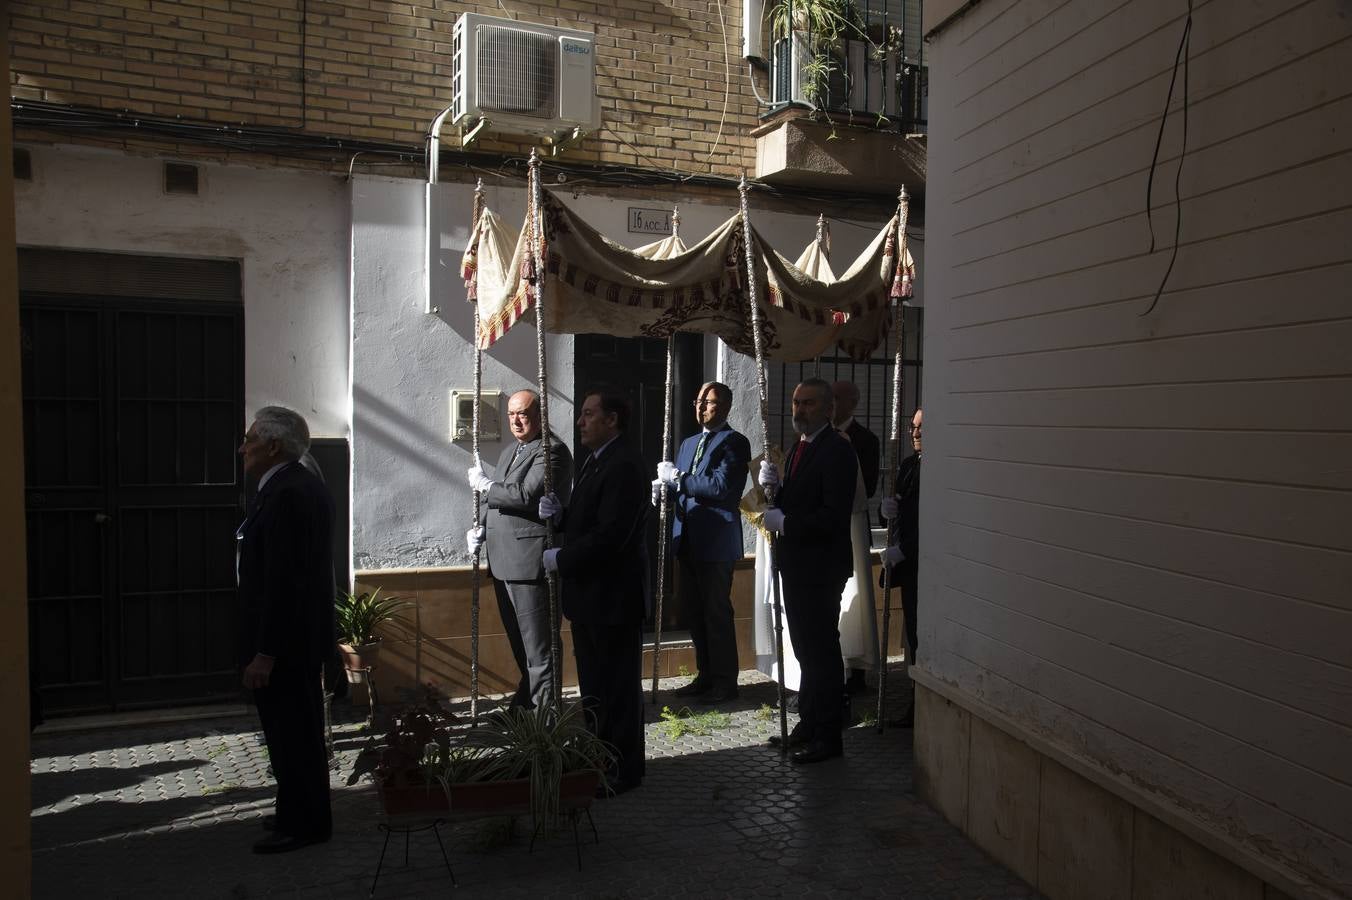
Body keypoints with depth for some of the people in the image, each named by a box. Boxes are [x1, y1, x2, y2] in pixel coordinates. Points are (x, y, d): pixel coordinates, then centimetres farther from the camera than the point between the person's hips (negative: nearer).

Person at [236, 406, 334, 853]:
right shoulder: (305, 485, 12)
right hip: (303, 633, 10)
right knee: (297, 729, 19)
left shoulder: (286, 495, -21)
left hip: (284, 639, -10)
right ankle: (302, 813, 32)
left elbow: (280, 578, -24)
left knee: (291, 732, 1)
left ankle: (303, 824, 13)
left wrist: (265, 653, -22)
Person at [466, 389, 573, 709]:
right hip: (503, 560, 9)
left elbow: (526, 495, -22)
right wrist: (480, 528, 7)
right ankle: (526, 697, 32)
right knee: (518, 639, 19)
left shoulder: (552, 450, -11)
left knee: (537, 641, -3)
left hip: (530, 560, -9)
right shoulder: (510, 451, 19)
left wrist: (484, 485, -10)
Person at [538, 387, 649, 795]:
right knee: (592, 684, 19)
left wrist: (561, 558, -17)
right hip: (588, 593, 10)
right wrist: (559, 513, 0)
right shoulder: (593, 460, 12)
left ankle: (624, 770, 16)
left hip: (612, 596, -10)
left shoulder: (624, 466, -20)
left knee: (618, 687, 3)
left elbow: (611, 535, -26)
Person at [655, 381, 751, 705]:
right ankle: (706, 675, 26)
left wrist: (677, 478, -17)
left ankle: (725, 681, 11)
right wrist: (665, 488, -3)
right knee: (693, 611, 14)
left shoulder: (734, 443, -8)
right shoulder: (688, 443, 18)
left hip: (716, 541, -8)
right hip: (688, 541, 8)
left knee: (717, 612, -1)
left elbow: (722, 486, -21)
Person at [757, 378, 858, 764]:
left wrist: (784, 523, -20)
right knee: (806, 648, 17)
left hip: (821, 568, -9)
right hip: (795, 564, 9)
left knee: (822, 650, -2)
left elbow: (834, 515, -23)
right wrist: (774, 488, -2)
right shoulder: (796, 449, 14)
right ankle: (809, 722, 28)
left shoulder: (838, 451, -15)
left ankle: (828, 735, 9)